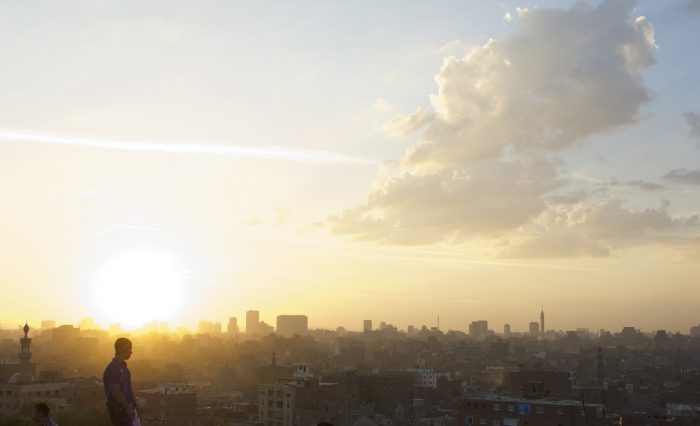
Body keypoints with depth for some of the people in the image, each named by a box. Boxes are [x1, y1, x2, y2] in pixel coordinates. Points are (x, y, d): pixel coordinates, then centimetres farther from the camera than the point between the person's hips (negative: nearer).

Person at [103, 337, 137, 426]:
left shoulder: (122, 366, 13)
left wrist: (132, 405, 14)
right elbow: (115, 391, -22)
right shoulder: (113, 368, -18)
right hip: (118, 410, -9)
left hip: (126, 409, 9)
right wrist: (128, 407, -17)